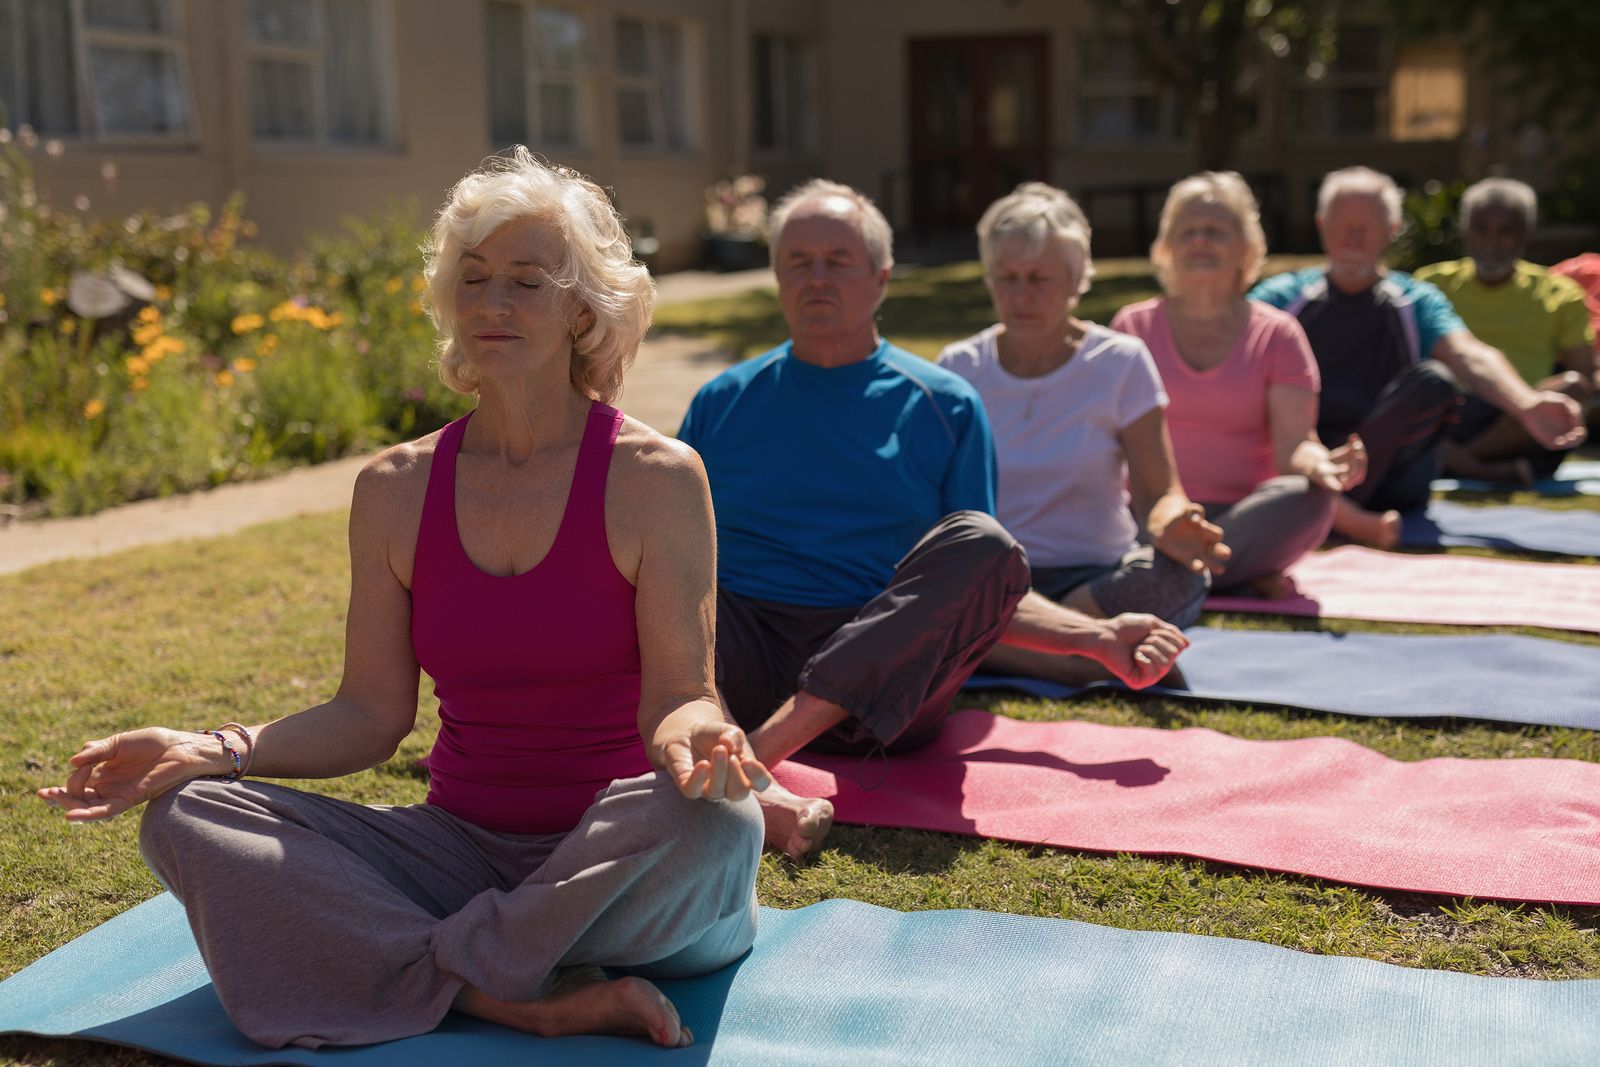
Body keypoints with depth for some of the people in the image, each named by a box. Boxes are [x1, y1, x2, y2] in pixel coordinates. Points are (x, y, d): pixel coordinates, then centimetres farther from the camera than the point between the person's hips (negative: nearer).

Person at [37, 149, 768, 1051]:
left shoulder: (657, 478, -6)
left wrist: (694, 738, -35)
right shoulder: (397, 489, 5)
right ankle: (532, 1002, -24)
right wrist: (209, 751, -10)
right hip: (463, 850, 4)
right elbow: (373, 715, 4)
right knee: (185, 816, -15)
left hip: (618, 862, -3)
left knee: (716, 823, -37)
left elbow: (677, 696, -10)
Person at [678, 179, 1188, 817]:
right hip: (741, 663, 1)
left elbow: (979, 586, 14)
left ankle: (761, 747, -39)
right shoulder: (722, 401, 17)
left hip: (887, 675, 0)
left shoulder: (945, 407, 14)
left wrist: (1096, 637, 0)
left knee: (981, 543, -26)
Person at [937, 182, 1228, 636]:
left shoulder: (1120, 362, 1)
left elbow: (1159, 491, -2)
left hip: (1097, 575, 0)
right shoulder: (958, 368, 5)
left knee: (1179, 574, -33)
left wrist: (1168, 526, -26)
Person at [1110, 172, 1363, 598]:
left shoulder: (1277, 334, 8)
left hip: (1245, 515, 0)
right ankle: (1246, 574, -23)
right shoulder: (1134, 326, 11)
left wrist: (1317, 463, -27)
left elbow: (1293, 442, -3)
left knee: (1305, 499, -33)